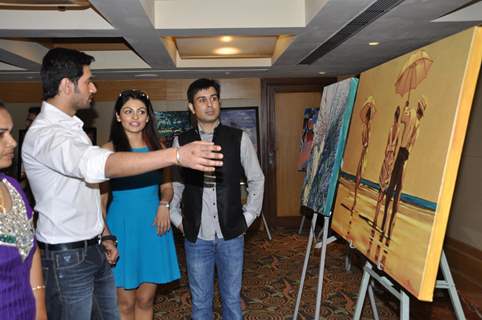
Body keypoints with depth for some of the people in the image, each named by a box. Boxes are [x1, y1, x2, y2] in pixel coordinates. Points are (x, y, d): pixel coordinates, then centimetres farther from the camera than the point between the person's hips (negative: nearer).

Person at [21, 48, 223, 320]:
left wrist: (104, 236, 11)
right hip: (67, 257, -8)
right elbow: (100, 164, -40)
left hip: (94, 248, 8)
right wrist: (177, 155, -45)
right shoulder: (44, 134, -21)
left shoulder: (72, 127, 11)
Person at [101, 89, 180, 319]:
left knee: (145, 299, 13)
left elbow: (167, 186, 12)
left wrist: (164, 205, -8)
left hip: (153, 224, 3)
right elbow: (100, 198, -5)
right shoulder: (109, 151, -7)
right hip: (122, 225, -3)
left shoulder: (156, 147, 3)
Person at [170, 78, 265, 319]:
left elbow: (257, 179, 6)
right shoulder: (181, 142, -1)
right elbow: (174, 184, 9)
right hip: (196, 236, 1)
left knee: (232, 299, 14)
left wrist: (248, 217, 2)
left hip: (231, 235, 0)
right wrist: (177, 220, 4)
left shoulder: (239, 139, -4)